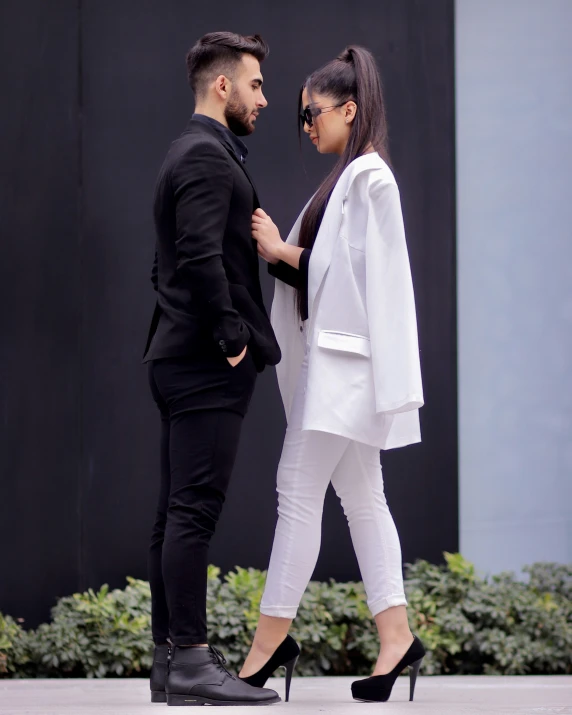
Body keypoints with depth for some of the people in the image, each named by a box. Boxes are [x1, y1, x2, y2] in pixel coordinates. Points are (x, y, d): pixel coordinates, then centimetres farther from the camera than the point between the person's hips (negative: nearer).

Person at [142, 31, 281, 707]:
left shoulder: (191, 155, 21)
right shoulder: (207, 156, -12)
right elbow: (201, 257, -24)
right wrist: (232, 334, -15)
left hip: (181, 359, 11)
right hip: (207, 365, -11)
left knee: (177, 515, 9)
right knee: (193, 511, -11)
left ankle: (170, 659, 12)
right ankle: (191, 661, -13)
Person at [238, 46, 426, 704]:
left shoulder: (368, 175, -11)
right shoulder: (350, 176, 18)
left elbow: (359, 268, -15)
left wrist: (284, 253, -10)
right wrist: (279, 252, 0)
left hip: (346, 358, -10)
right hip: (335, 354, 10)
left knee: (299, 490, -9)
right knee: (360, 496, 7)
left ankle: (270, 640, -6)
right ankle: (396, 635, 5)